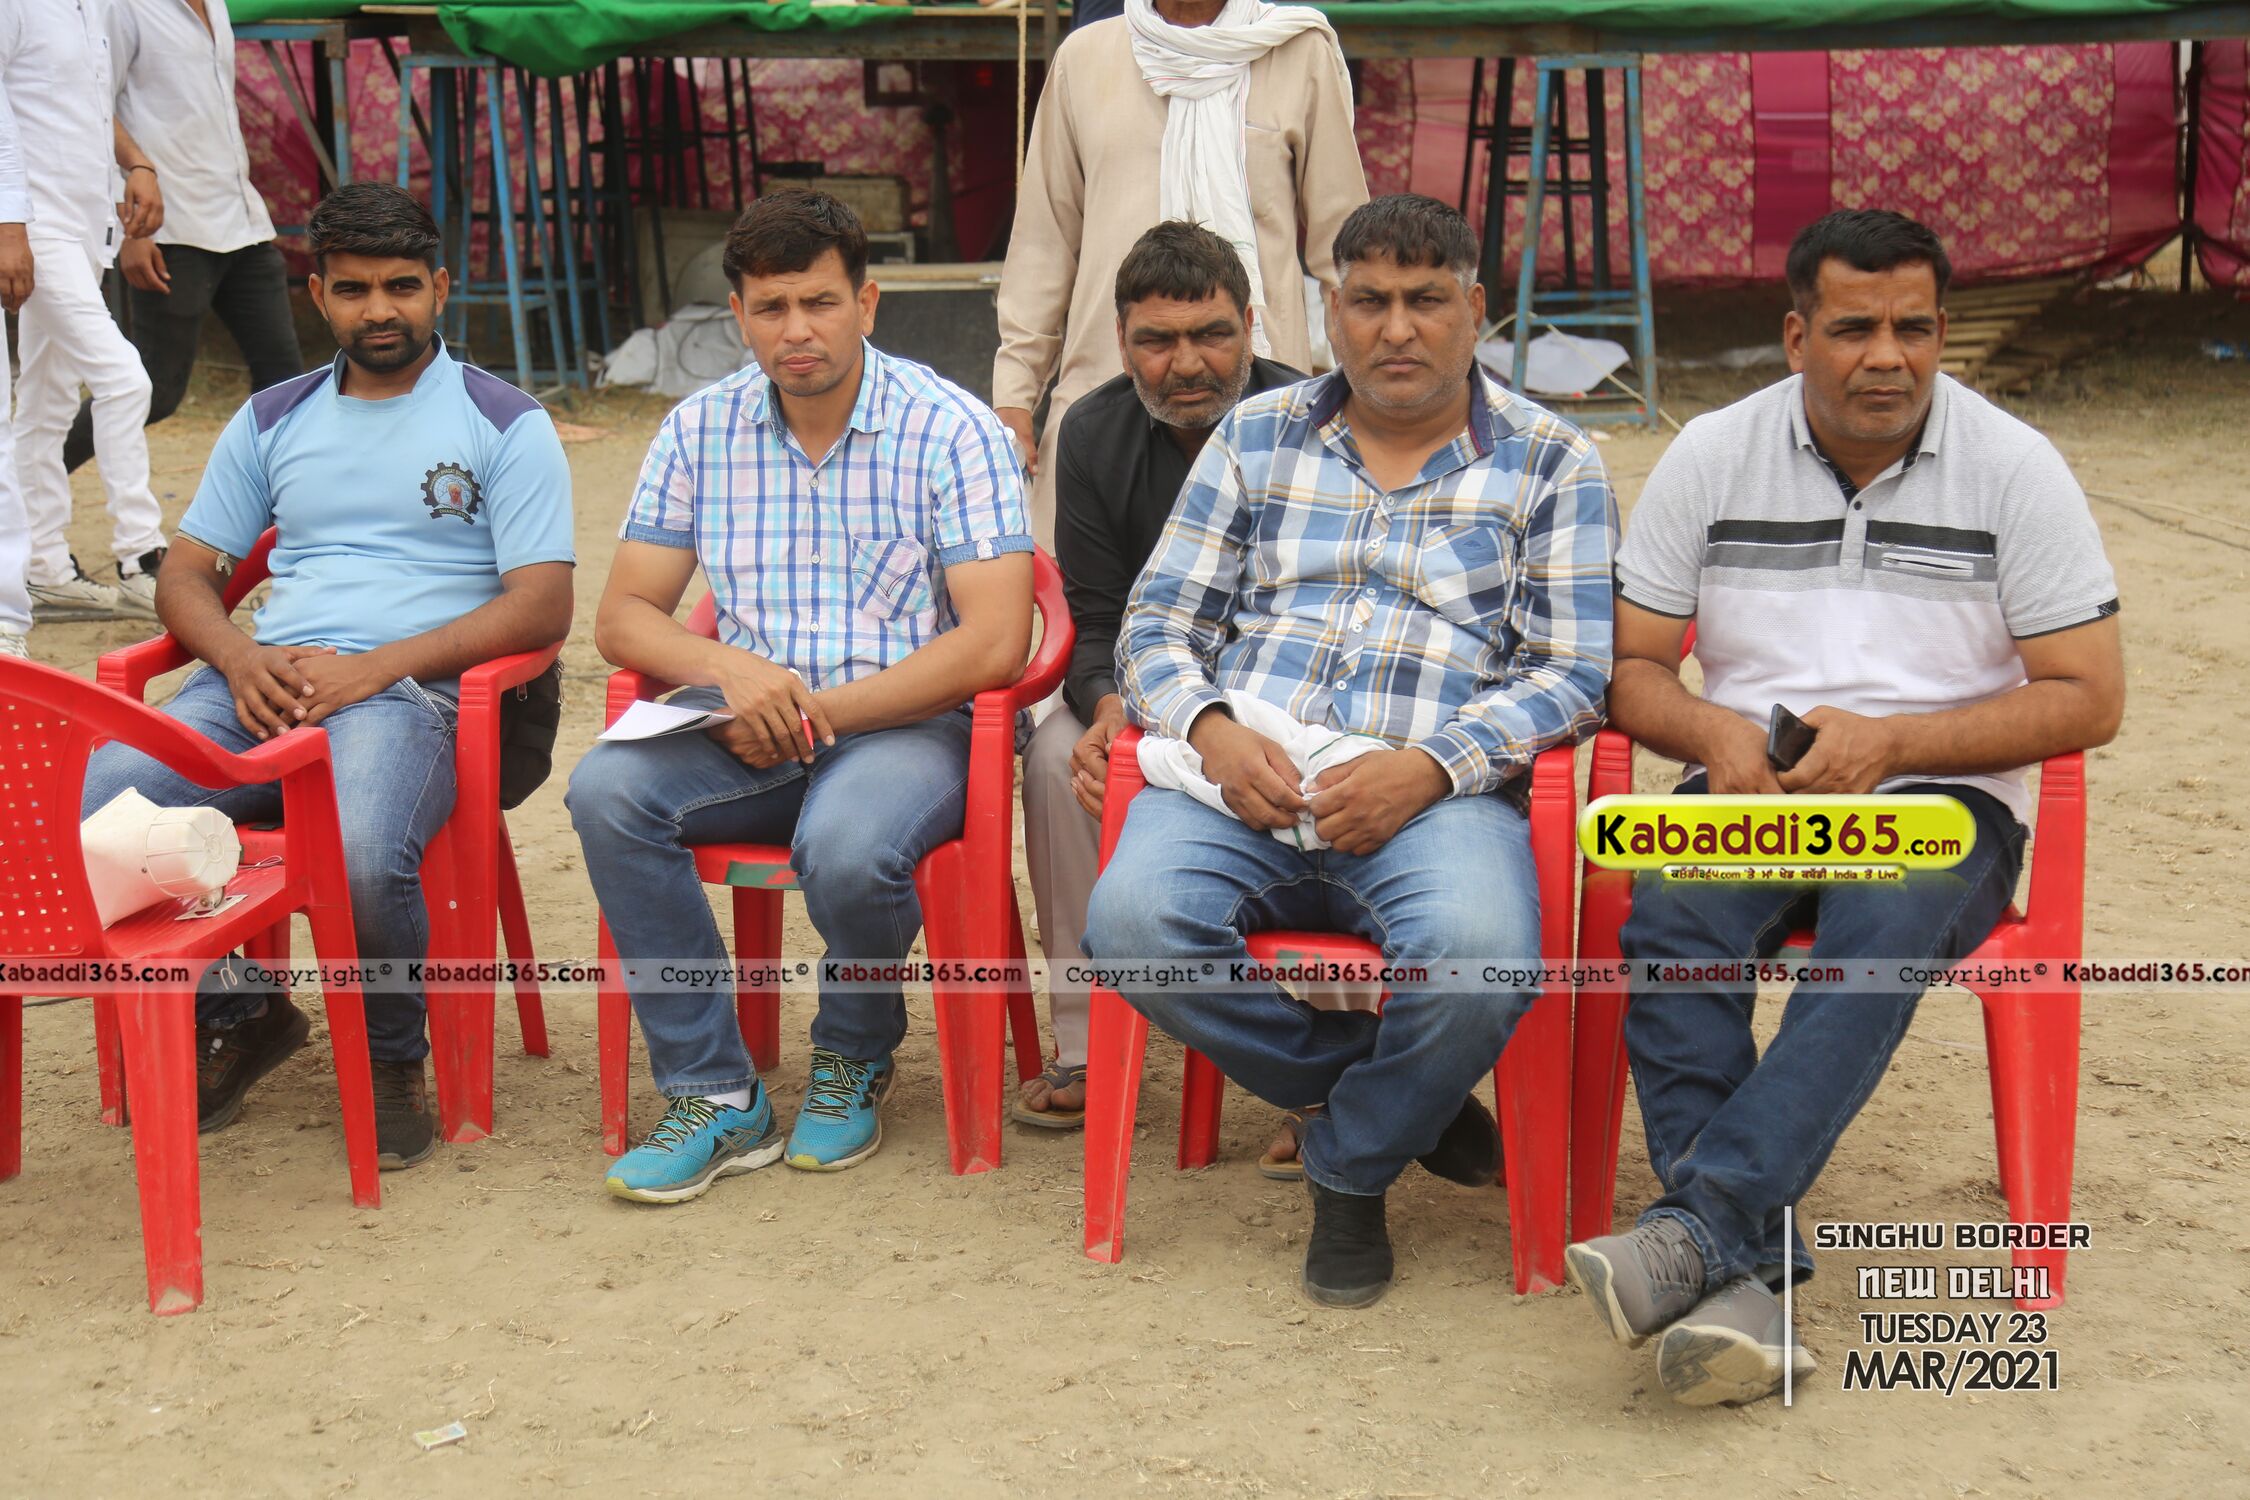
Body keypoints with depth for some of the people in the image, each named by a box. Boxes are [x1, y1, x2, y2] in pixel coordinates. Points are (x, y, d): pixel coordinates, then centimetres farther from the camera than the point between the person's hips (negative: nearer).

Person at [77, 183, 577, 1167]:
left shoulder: (504, 422, 8)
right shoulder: (272, 422, 22)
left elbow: (542, 607, -2)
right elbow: (184, 575, 19)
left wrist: (370, 670, -13)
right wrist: (240, 657, -6)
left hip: (414, 687, -4)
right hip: (264, 682, 4)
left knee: (365, 854, -37)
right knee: (100, 804, -25)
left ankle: (392, 1060, -4)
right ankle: (233, 1015, 2)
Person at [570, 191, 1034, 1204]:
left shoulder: (950, 429, -5)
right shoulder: (701, 430, 7)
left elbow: (995, 643, -13)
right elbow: (624, 618, 6)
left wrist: (818, 713, -16)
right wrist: (731, 671, -17)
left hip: (907, 723, -4)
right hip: (748, 727, 4)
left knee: (845, 849, -35)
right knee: (607, 791, -25)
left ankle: (856, 1055, 1)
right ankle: (716, 1096, -14)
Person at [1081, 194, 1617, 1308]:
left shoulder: (1551, 464, 11)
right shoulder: (1257, 437, 18)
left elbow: (1572, 675, 3)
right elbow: (1157, 624, 14)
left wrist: (1430, 766, -15)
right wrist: (1213, 733, -8)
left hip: (1437, 791, -2)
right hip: (1242, 779, 2)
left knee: (1476, 958, -35)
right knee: (1134, 920, -30)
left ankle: (1351, 1169, 0)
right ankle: (1392, 1090, -3)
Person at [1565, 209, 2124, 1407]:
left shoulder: (2013, 467, 3)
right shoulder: (1713, 454, 8)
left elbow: (2088, 699, 0)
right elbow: (1628, 665, 10)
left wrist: (1889, 740, -13)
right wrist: (1718, 735, -12)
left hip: (1945, 798, -1)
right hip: (1751, 788, 2)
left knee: (1883, 928, -36)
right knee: (1672, 919, -32)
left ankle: (1695, 1228, -42)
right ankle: (1745, 1278, -36)